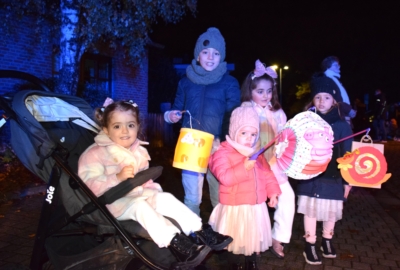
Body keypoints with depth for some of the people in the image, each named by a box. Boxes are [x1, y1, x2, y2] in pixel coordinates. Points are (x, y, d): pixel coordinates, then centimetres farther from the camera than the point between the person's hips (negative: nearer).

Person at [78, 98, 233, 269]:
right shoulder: (95, 153, -11)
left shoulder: (138, 151, 10)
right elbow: (90, 186, -22)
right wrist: (118, 178, -34)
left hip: (139, 194, 6)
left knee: (166, 198, -16)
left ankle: (201, 232, -19)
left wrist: (151, 187, -1)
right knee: (141, 207, -32)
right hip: (114, 202, -6)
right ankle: (176, 245, -39)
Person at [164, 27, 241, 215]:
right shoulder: (186, 81, 9)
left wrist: (223, 141, -21)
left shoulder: (229, 82, 1)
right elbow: (177, 109, 17)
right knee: (191, 197, 7)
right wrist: (171, 115, -7)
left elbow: (232, 116, -5)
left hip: (218, 147, -2)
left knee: (220, 195, 7)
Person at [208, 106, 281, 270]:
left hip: (256, 207, 6)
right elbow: (225, 177, -26)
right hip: (234, 208, -6)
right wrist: (244, 167, -31)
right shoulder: (223, 153, -14)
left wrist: (273, 192, 3)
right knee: (234, 242, 8)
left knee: (254, 239, 19)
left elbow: (267, 174, 13)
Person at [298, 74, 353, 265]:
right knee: (311, 211, 8)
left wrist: (347, 180, 1)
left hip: (333, 177, 1)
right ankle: (310, 246, 23)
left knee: (331, 212, 14)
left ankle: (327, 241, 38)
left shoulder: (341, 125, -3)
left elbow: (346, 155, 0)